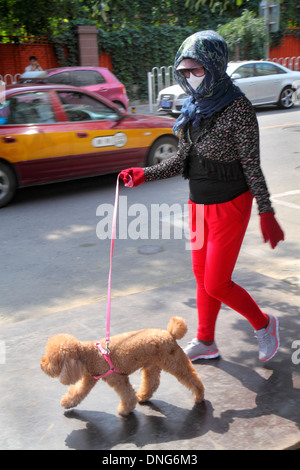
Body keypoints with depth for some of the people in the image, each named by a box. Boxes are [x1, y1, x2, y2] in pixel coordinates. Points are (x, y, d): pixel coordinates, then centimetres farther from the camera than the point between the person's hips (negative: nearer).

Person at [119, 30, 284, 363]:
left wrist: (266, 214, -18)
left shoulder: (237, 107, -16)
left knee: (216, 285, -2)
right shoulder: (194, 108, 5)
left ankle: (263, 324, 24)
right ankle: (205, 342, 33)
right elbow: (182, 159, 10)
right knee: (202, 277, 16)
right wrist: (144, 175, 0)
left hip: (229, 205, -7)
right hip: (199, 204, 7)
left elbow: (252, 164, -16)